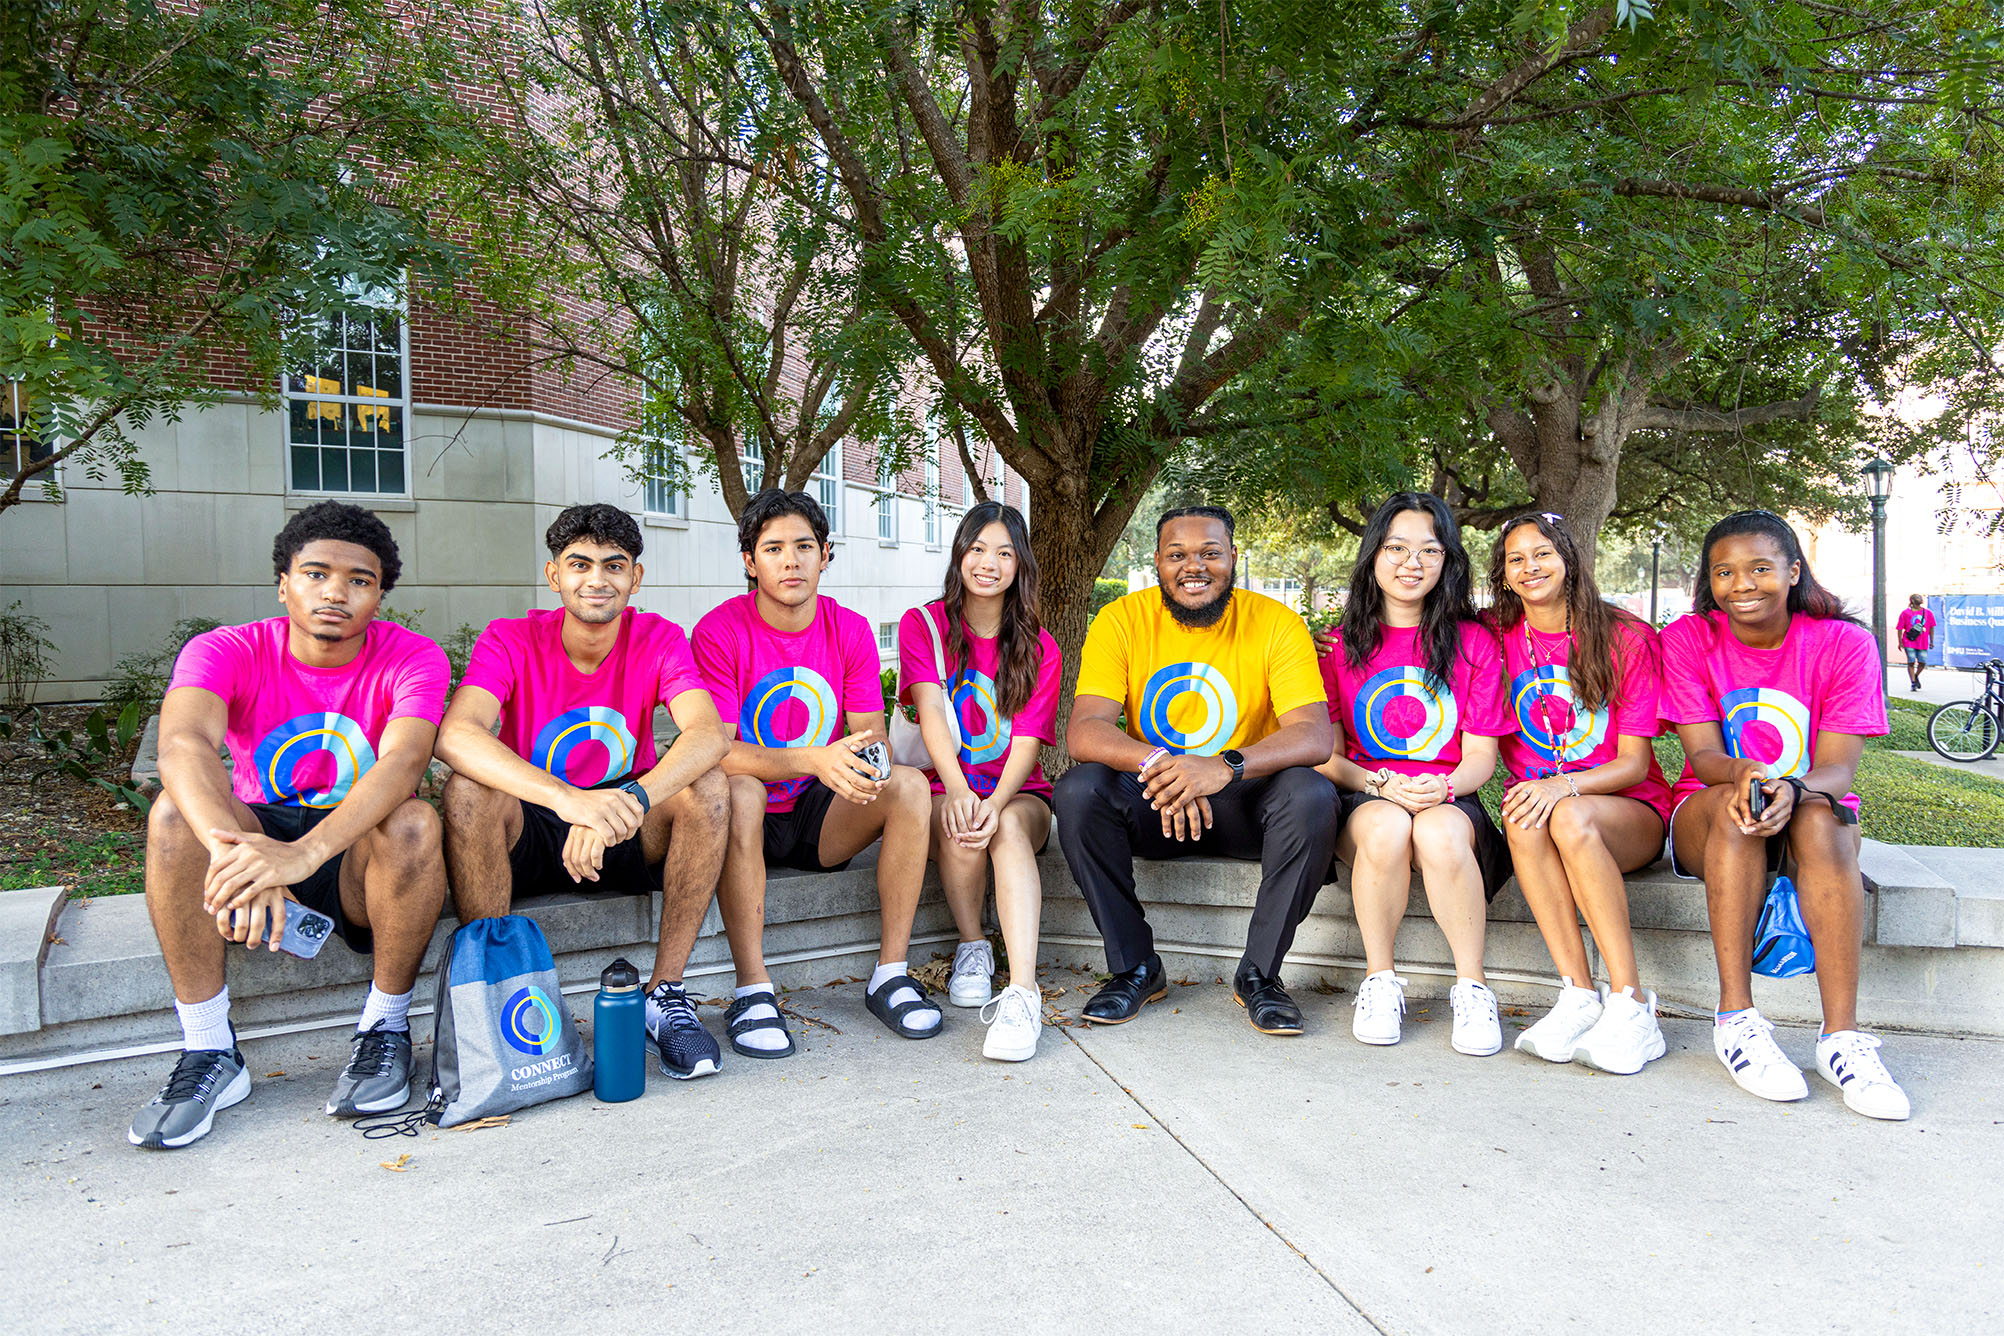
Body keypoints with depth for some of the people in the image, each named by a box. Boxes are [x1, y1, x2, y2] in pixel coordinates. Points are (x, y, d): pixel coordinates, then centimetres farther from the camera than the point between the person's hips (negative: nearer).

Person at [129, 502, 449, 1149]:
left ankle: (385, 1027, -12)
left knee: (413, 823, -33)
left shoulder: (413, 658, -14)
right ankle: (209, 1052, -17)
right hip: (261, 828, 2)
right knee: (176, 810, -27)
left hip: (360, 856, -2)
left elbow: (403, 762, -33)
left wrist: (304, 852, -51)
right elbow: (182, 745, -32)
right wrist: (232, 849, -52)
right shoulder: (226, 651, -11)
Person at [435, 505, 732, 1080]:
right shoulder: (511, 640, -12)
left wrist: (630, 802, -47)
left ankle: (665, 993, -15)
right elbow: (455, 735, -32)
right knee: (468, 791, -30)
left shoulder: (658, 639, -9)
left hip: (630, 838, 1)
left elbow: (709, 734, -28)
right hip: (531, 835, -1)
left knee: (708, 787, -27)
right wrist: (568, 797, -48)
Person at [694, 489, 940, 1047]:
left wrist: (867, 763, -30)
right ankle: (753, 990, -28)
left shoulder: (850, 630, -1)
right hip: (751, 814, -3)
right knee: (738, 792, -37)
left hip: (820, 814, 4)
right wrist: (813, 759, -38)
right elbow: (717, 751, -22)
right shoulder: (719, 631, -13)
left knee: (909, 785, -22)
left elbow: (872, 736, -4)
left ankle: (890, 974, -14)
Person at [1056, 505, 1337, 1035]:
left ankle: (1259, 972, -11)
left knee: (1311, 795, -30)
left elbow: (1314, 736, -20)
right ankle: (1134, 967, -9)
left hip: (1244, 801, 0)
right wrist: (1157, 765, -39)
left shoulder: (1276, 623, -10)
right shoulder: (1121, 621, -8)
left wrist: (1226, 767, -39)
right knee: (1078, 791, -27)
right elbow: (1084, 731, -18)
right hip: (1151, 801, 1)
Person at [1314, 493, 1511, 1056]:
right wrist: (1381, 785, -17)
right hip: (1363, 799, 0)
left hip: (1449, 800, 0)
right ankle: (1379, 982, -16)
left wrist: (1441, 788, -20)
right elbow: (1327, 756, 2)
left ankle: (1472, 986, -16)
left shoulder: (1473, 642, 7)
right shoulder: (1341, 644, 8)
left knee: (1439, 832, -36)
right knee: (1385, 827, -35)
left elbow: (1481, 757, 2)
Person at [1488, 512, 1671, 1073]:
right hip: (1535, 793, 2)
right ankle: (1578, 996, -31)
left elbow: (1634, 761, -7)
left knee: (1570, 818, -36)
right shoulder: (1496, 639, 4)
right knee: (1524, 820, -33)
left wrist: (1565, 785, -25)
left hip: (1629, 807, -2)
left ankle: (1630, 1003, -30)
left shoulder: (1626, 637, -3)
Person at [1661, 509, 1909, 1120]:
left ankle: (1842, 1035, -35)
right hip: (1709, 820, 0)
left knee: (1818, 814, -34)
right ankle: (1737, 1020, -34)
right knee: (1733, 802, -35)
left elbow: (1839, 767, -13)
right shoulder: (1688, 639, -4)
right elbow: (1703, 754, -11)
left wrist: (1792, 789, -37)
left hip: (1813, 812, 0)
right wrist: (1741, 772, -35)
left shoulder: (1844, 643, -6)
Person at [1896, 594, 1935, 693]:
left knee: (1922, 663, -2)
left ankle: (1916, 676, 28)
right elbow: (1900, 629, 1)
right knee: (1911, 662, -6)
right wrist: (1900, 642, -4)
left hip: (1923, 643, 3)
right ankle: (1913, 683, 3)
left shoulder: (1928, 613, 9)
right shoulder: (1906, 613, 0)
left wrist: (1931, 641, 11)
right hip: (1909, 642, -3)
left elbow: (1931, 628, 15)